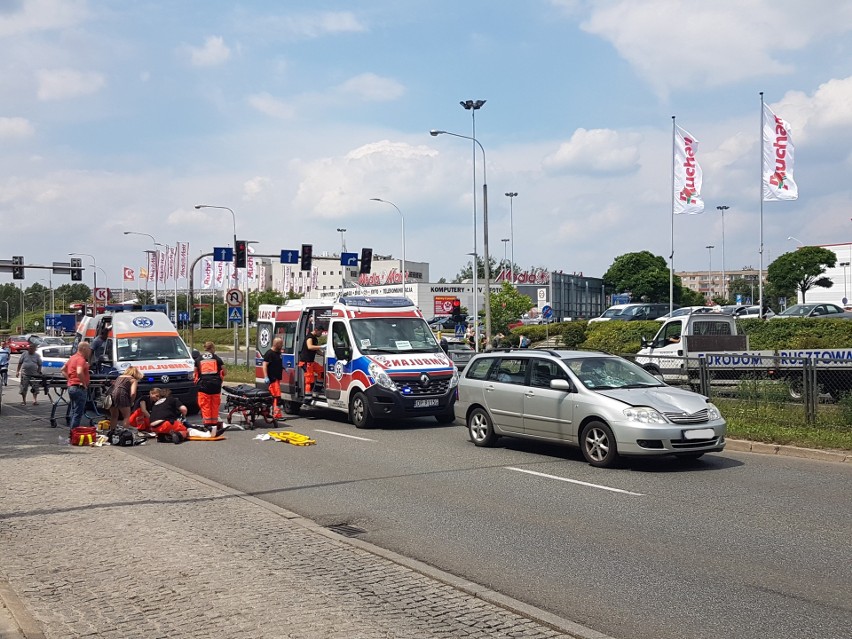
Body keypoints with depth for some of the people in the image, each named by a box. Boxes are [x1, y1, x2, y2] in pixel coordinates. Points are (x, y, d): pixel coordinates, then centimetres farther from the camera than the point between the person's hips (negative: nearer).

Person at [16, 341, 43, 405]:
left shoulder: (37, 356, 6)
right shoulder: (24, 354, 4)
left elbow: (39, 365, 10)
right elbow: (20, 363, 7)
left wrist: (39, 373, 3)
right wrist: (18, 371, 2)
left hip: (34, 375, 0)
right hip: (25, 374, 0)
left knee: (35, 388, -3)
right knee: (23, 388, 2)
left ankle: (35, 400, 2)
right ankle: (23, 400, 13)